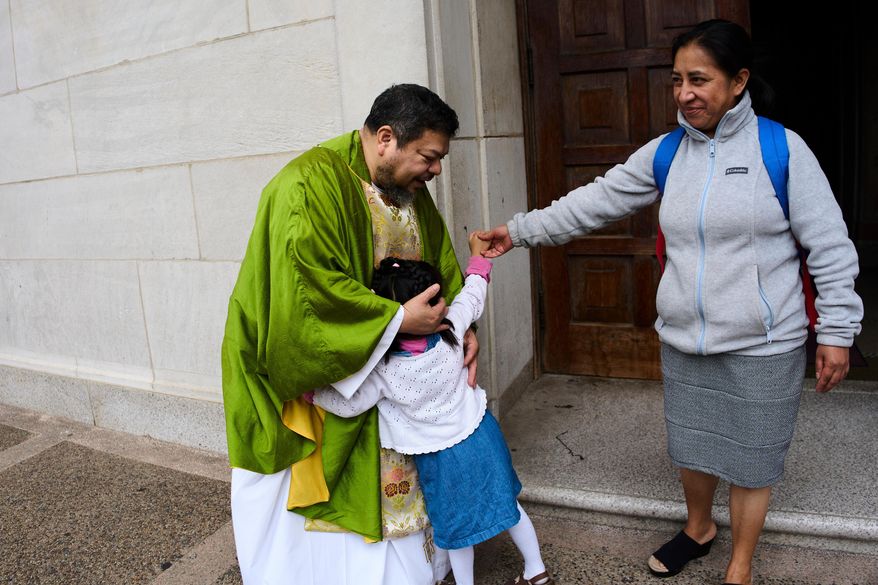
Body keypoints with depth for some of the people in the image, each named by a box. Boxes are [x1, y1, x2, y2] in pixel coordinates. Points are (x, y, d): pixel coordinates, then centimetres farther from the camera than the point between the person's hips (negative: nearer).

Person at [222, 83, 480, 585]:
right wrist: (396, 319, -29)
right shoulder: (311, 184, -26)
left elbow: (441, 261, 10)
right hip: (303, 364, -7)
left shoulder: (410, 189, 2)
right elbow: (308, 282, -34)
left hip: (379, 363, 8)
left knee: (392, 479, 18)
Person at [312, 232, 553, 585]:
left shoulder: (382, 370, -26)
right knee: (506, 502, 24)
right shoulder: (450, 331, -19)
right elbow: (472, 296, -1)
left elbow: (349, 404, -15)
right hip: (481, 436, 4)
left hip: (441, 457, -4)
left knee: (457, 527, 19)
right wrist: (478, 256, 15)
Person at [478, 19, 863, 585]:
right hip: (683, 342, 4)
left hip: (762, 347, -4)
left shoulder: (781, 149, -9)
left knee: (749, 459, 11)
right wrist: (522, 230, 0)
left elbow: (830, 246, -6)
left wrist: (836, 330, -6)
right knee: (691, 447, 19)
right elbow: (595, 201, 4)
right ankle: (699, 527, 49)